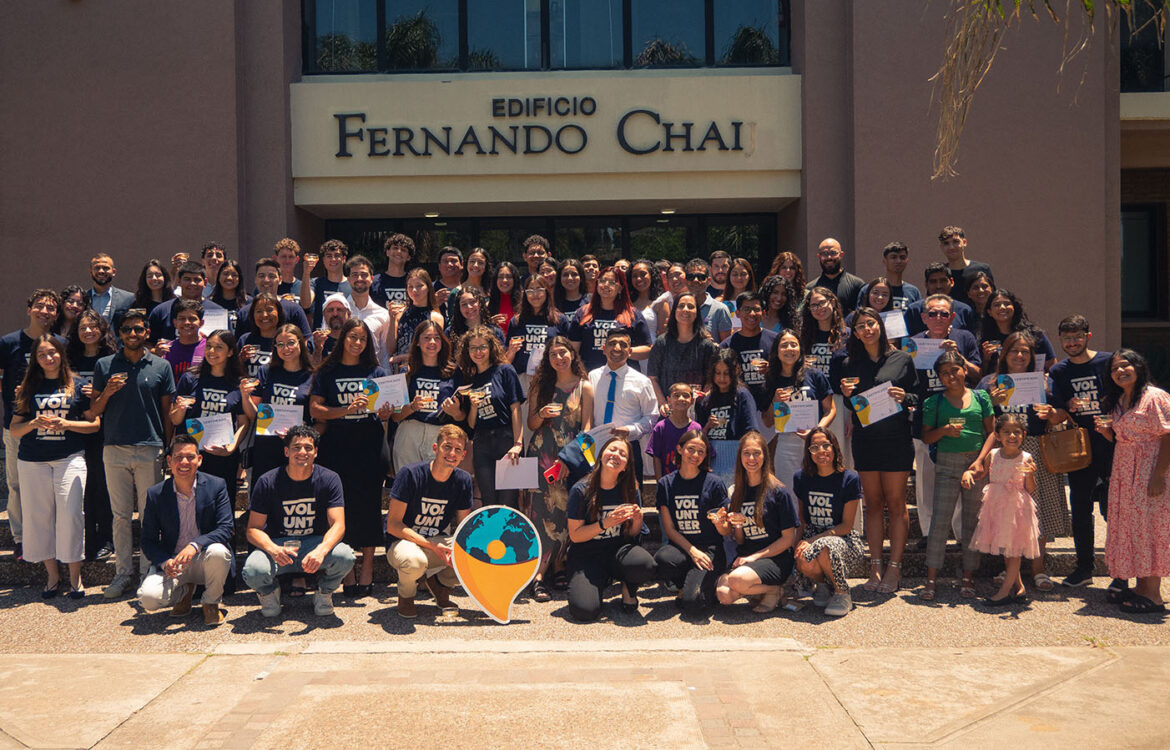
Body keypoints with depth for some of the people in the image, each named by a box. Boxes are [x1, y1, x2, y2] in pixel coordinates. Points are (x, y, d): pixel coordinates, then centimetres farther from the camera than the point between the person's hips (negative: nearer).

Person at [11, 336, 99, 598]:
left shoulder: (77, 386, 4)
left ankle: (75, 577, 2)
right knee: (38, 517, 3)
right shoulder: (29, 388, 10)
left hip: (70, 458, -2)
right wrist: (33, 424, -11)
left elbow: (95, 424, 3)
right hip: (32, 461, 3)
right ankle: (52, 575, 15)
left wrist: (67, 424, -12)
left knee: (70, 515, -8)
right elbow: (14, 429, 10)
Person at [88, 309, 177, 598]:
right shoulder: (105, 365, 8)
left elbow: (167, 411, 9)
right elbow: (93, 412, 10)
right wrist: (107, 392, -10)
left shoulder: (161, 366, 6)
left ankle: (148, 573, 10)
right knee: (120, 515, 5)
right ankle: (122, 573, 13)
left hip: (150, 450, -1)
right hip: (115, 449, 1)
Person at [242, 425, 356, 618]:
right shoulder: (267, 482, -7)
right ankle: (269, 592, 7)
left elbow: (338, 525, -14)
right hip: (277, 543, 0)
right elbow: (253, 530, -8)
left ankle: (324, 593, 3)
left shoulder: (329, 479, -6)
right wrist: (274, 550, -31)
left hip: (316, 543, 0)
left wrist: (321, 551, -36)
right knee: (253, 570, -33)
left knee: (345, 557, -32)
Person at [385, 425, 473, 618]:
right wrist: (433, 547, -27)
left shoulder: (463, 480, -2)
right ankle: (406, 595, -3)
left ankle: (439, 581, 9)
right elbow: (393, 525, -18)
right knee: (414, 560, -41)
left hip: (439, 541, 5)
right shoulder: (410, 474, -18)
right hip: (404, 541, -5)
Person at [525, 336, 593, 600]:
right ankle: (539, 574, -9)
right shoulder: (541, 386, 11)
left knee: (566, 510, -2)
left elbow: (587, 424, -1)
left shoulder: (584, 387, 6)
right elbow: (531, 424, 12)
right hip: (542, 454, 0)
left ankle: (558, 564, 13)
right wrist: (542, 414, -10)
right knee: (543, 509, -8)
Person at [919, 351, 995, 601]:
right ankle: (931, 579, 2)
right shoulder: (934, 402, 3)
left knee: (973, 519, 6)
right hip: (947, 463, -1)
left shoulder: (981, 397, 5)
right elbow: (926, 437, 6)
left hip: (976, 461, 1)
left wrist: (980, 462, -8)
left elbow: (991, 433, 3)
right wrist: (944, 430, -14)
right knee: (940, 520, -4)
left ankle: (968, 577, 15)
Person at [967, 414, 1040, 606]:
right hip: (996, 506, 4)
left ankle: (1005, 591, 7)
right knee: (1005, 550, 12)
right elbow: (988, 480, 10)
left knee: (1013, 550, 1)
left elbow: (1030, 490, -6)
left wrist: (1030, 474, -24)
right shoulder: (992, 455, 0)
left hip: (1017, 508, -4)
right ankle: (1018, 587, 26)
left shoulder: (1026, 459, -7)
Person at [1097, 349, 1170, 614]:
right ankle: (1141, 587, 18)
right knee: (1130, 527, 9)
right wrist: (1105, 431, -2)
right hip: (1124, 471, 8)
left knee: (1148, 526, -6)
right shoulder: (1117, 402, 15)